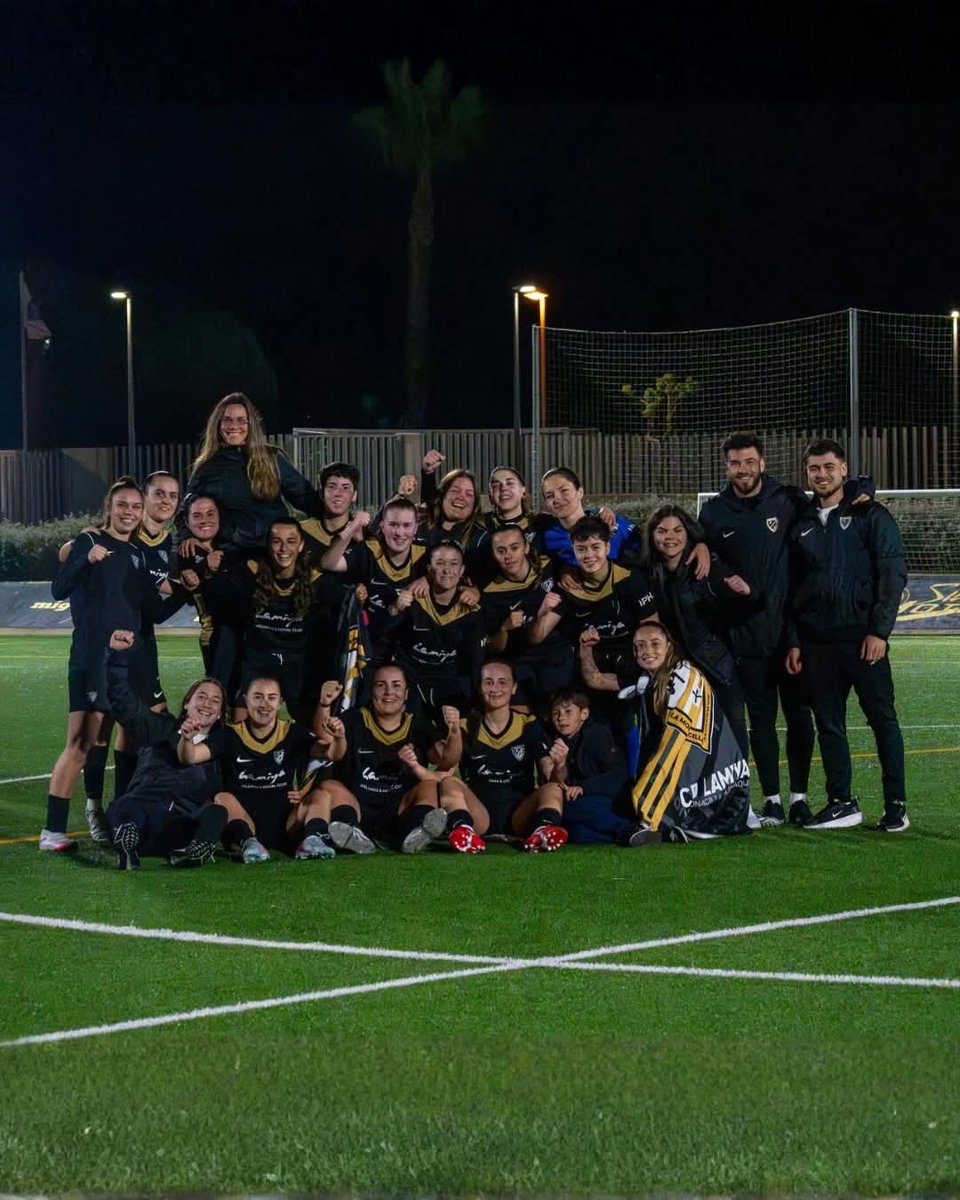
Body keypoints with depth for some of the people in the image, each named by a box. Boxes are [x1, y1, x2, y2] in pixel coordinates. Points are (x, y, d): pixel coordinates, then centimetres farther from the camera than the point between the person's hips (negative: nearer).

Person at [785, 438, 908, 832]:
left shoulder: (870, 516, 1)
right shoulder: (802, 525, 14)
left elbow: (893, 575, -5)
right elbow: (792, 588, 16)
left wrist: (879, 631, -12)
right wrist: (793, 641, 8)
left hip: (863, 638, -5)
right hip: (817, 643, 5)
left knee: (882, 719, -2)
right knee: (829, 724, 6)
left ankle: (896, 806, 2)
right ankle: (841, 803, 14)